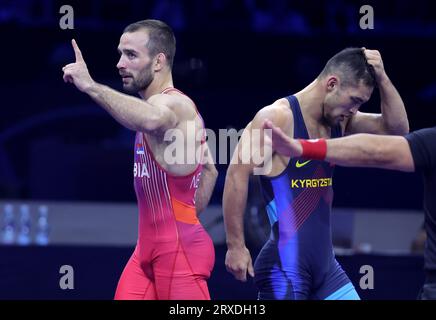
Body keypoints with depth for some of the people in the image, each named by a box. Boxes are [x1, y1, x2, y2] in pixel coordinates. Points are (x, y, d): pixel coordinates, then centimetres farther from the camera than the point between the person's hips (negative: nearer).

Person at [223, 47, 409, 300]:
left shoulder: (339, 122, 12)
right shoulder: (278, 117, -13)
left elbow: (397, 129, 13)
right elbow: (237, 175, -17)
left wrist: (381, 78, -1)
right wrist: (236, 246, -19)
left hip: (325, 265, 8)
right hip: (285, 268, -8)